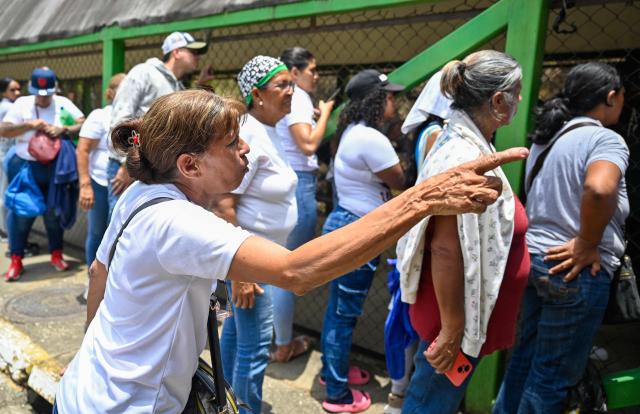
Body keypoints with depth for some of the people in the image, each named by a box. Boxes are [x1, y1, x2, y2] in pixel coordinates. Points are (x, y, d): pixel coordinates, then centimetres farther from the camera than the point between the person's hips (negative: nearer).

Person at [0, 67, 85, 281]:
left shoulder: (63, 103, -1)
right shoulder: (22, 103, -1)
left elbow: (85, 125, -8)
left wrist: (63, 129, -24)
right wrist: (29, 124, -19)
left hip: (54, 168, 0)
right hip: (25, 167, 0)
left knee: (53, 213, 12)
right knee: (22, 213, 6)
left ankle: (56, 255, 27)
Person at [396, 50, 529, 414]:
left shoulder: (467, 145, 5)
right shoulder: (465, 159, -27)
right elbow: (446, 250, -29)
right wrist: (452, 330, -23)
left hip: (462, 311, 9)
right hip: (458, 316, -9)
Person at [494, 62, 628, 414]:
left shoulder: (547, 138, 13)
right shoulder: (606, 139, -12)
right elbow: (599, 189, -33)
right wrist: (587, 246, -21)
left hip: (534, 258, 8)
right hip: (574, 270, -8)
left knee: (526, 356, 21)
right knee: (554, 375, 6)